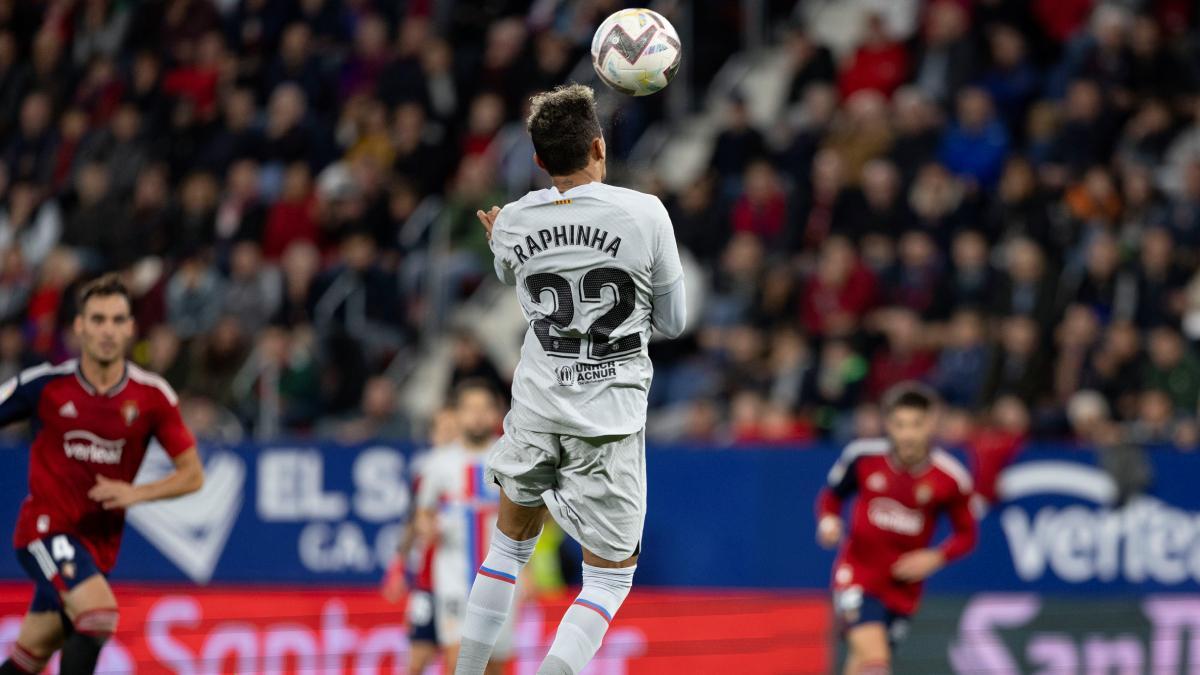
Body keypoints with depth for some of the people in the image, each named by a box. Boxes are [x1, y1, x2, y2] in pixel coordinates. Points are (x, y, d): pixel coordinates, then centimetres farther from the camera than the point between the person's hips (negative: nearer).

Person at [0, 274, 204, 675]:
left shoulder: (152, 397, -4)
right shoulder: (45, 385, -9)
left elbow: (192, 475, 0)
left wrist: (135, 493, -16)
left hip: (100, 542, 3)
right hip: (46, 526, -3)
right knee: (99, 612, -28)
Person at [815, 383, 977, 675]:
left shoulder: (951, 479, -11)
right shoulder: (862, 456, -10)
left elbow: (966, 534, 2)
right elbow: (832, 495, 8)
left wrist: (935, 558, -15)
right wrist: (828, 520, -13)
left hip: (903, 587, 2)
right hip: (857, 576, -2)